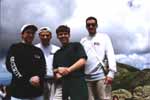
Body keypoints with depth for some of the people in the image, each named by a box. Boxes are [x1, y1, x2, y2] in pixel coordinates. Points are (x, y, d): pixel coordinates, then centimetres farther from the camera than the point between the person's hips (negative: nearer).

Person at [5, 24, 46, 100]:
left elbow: (43, 69, 12)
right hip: (20, 92, -4)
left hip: (37, 92, 5)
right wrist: (29, 79, -14)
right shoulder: (15, 48, 5)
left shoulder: (38, 51, 19)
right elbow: (11, 66, -7)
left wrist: (38, 77, -12)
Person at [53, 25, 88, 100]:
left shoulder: (76, 45, 10)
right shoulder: (57, 54, 26)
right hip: (62, 84, 5)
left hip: (77, 82, -5)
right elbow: (55, 69, 24)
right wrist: (58, 70, -1)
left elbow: (82, 61, -3)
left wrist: (68, 70, -13)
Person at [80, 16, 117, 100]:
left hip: (101, 75, -3)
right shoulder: (83, 40, 19)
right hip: (87, 77, 3)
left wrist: (111, 72, -12)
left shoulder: (103, 37, 11)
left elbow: (110, 54, 1)